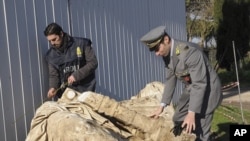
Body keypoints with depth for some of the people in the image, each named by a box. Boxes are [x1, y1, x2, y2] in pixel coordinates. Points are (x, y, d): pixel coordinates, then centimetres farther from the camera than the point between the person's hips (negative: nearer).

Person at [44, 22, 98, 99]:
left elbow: (93, 63, -7)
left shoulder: (81, 43, -6)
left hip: (85, 89, -2)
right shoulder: (51, 55, 4)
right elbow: (53, 75, 6)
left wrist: (76, 75, -16)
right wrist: (53, 87, -15)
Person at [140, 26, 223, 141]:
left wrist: (192, 113, -32)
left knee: (199, 131, -9)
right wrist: (162, 106, 0)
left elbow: (200, 84, -30)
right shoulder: (167, 54, -6)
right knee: (178, 121, 16)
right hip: (190, 89, 8)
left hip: (207, 89, -8)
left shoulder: (190, 51, -32)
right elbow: (170, 79, 4)